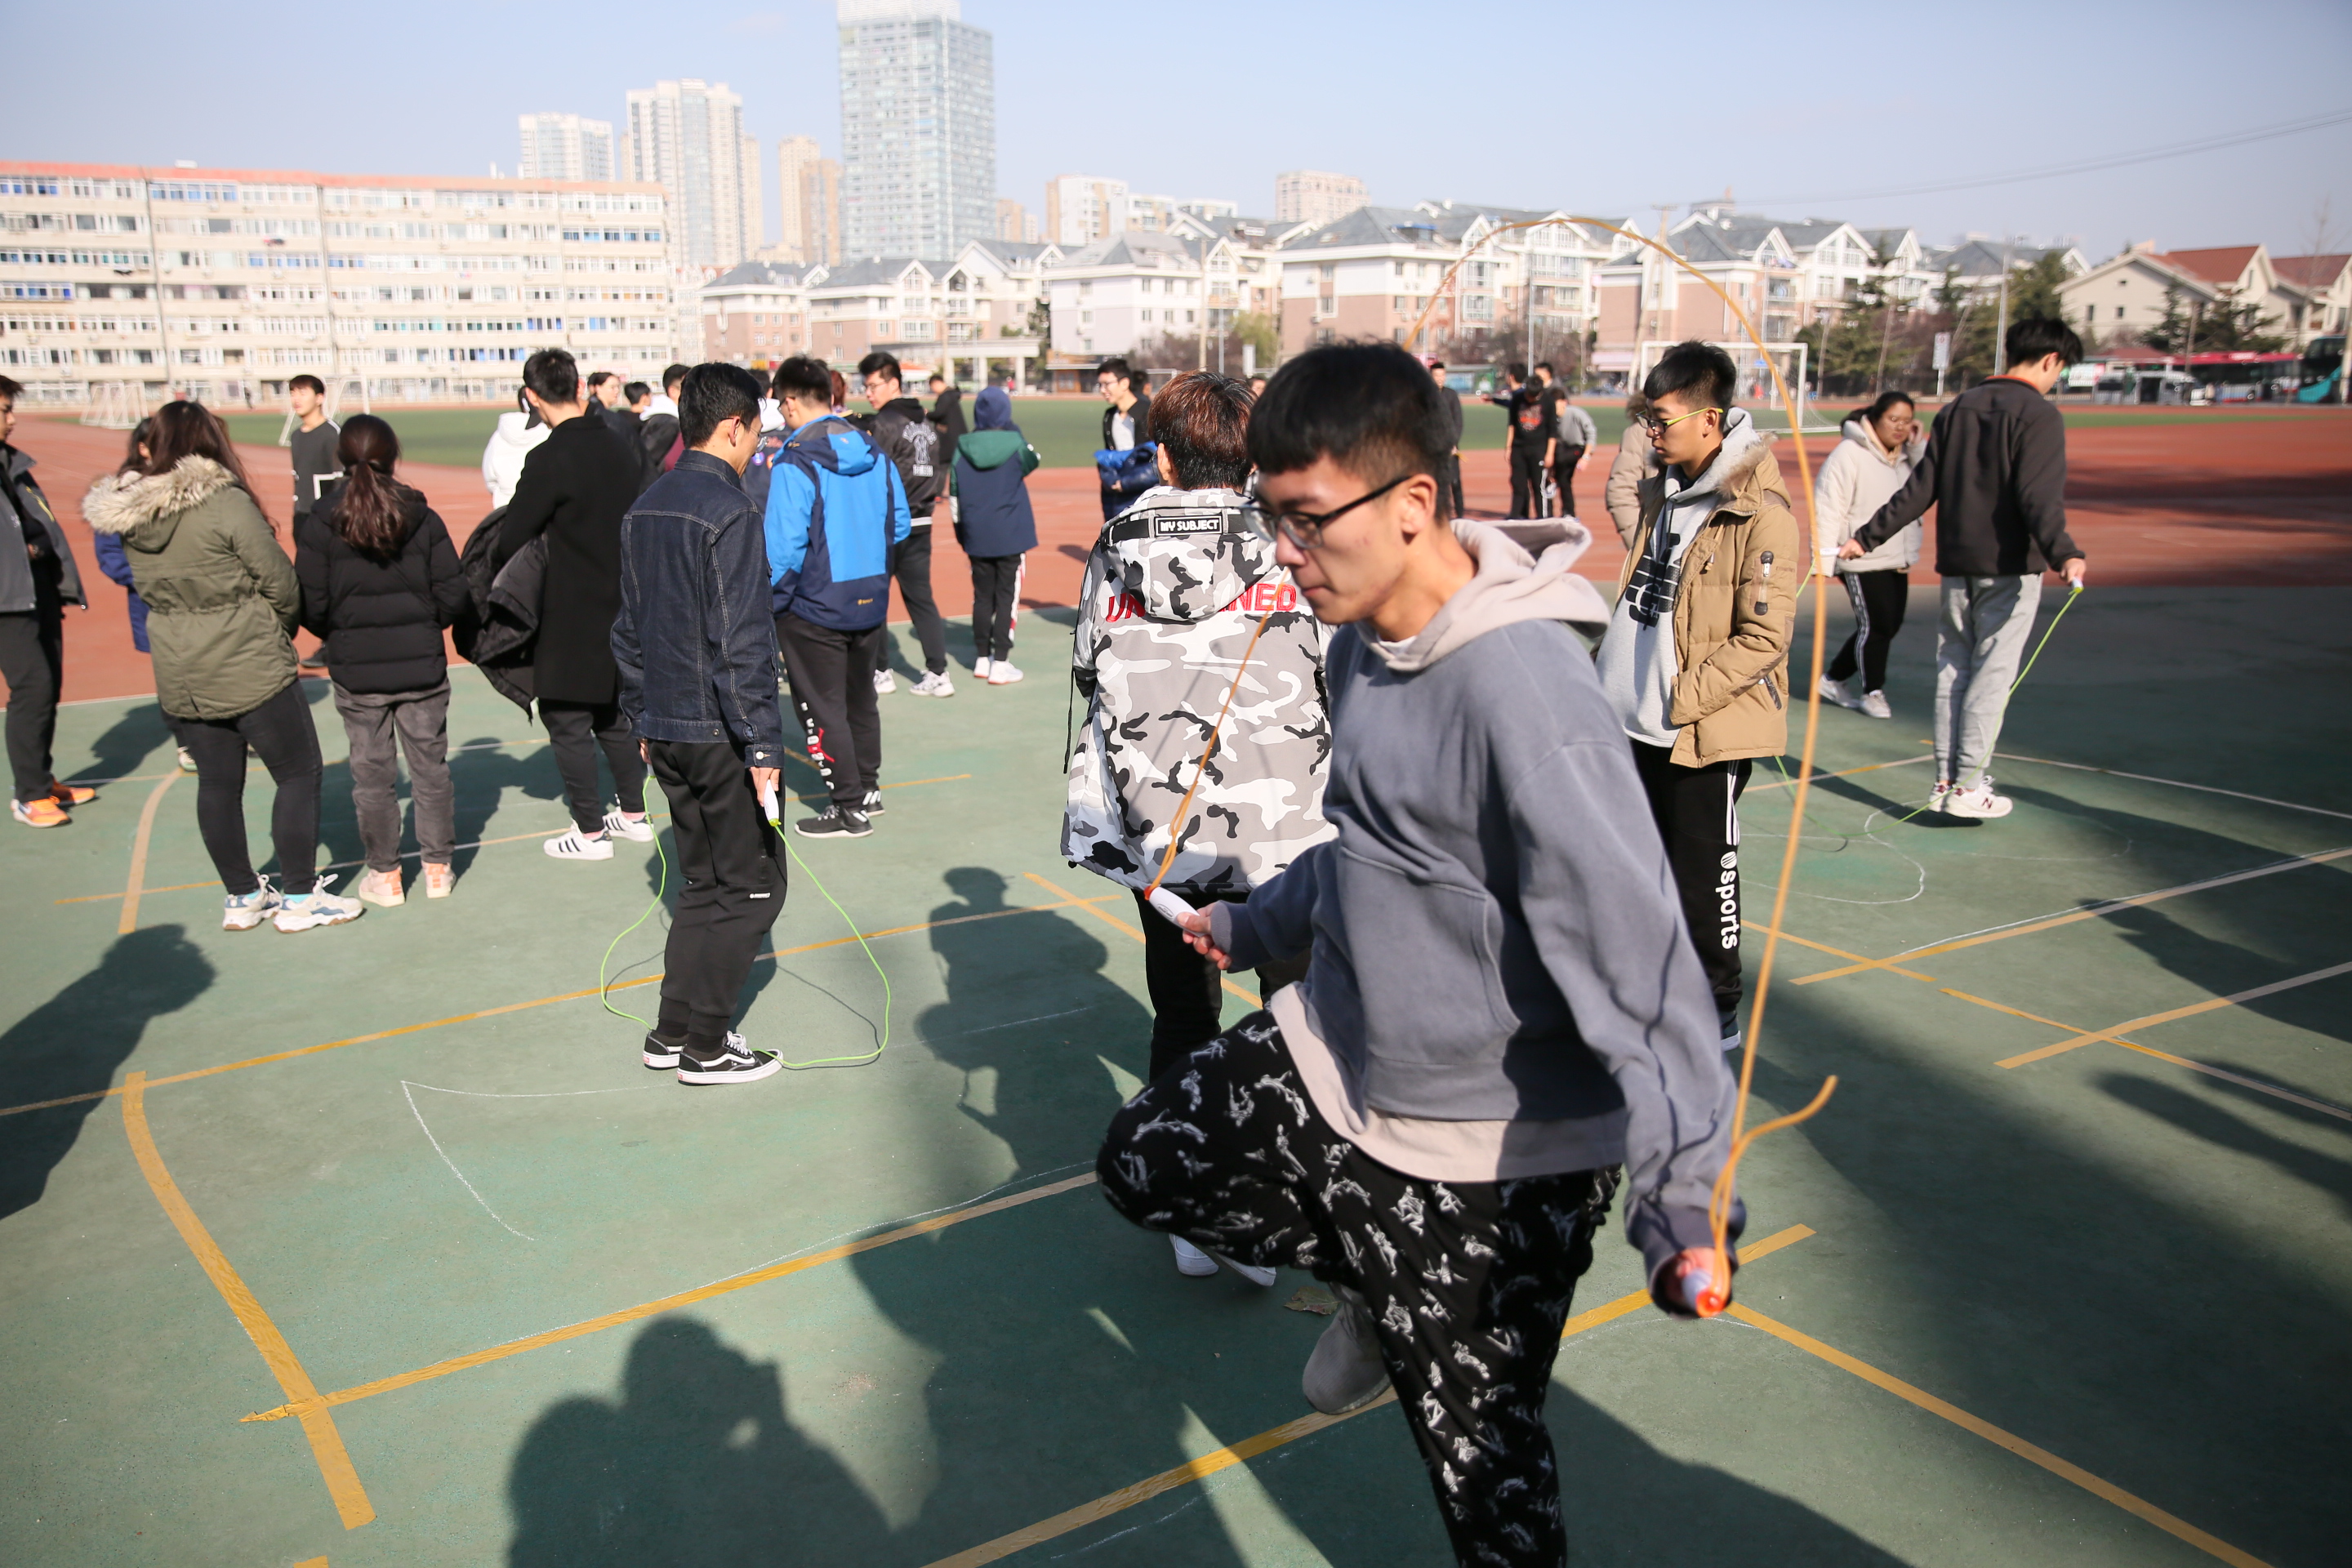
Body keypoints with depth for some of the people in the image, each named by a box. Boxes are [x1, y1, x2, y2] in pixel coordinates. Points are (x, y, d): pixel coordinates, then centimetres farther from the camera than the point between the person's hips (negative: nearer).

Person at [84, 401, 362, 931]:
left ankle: (242, 897, 25)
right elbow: (281, 583, -12)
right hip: (252, 672, -6)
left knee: (217, 783, 15)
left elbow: (152, 590, 9)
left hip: (179, 680, 6)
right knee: (299, 774, 6)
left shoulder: (131, 514, 1)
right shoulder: (225, 504, -17)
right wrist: (282, 628, 7)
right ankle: (300, 896, 9)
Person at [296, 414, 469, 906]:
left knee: (371, 774, 10)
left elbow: (312, 607, -8)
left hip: (356, 671, -1)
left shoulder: (318, 524, -8)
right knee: (430, 766, 12)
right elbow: (452, 595, -5)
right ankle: (438, 868, 20)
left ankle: (385, 875, 19)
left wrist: (339, 637, 12)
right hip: (421, 666, 1)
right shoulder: (422, 518, -5)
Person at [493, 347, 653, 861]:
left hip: (574, 617, -7)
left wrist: (492, 568, 4)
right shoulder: (620, 446, 2)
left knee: (566, 721, 4)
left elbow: (512, 535, -15)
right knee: (614, 713, 20)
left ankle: (591, 832, 9)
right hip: (624, 607, 7)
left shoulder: (551, 459, -19)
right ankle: (634, 814, 28)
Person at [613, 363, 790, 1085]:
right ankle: (705, 1045, 8)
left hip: (665, 730, 8)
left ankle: (673, 1030, 22)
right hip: (720, 734, -8)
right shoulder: (728, 513, -16)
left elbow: (629, 628, 15)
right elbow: (740, 641, -20)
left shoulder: (645, 510, 10)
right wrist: (762, 743, -17)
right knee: (753, 885, 4)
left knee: (702, 881, 18)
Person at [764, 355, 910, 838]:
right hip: (871, 600, 6)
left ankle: (850, 808, 10)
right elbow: (898, 525, 6)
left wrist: (771, 603, -8)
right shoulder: (874, 452, 1)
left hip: (815, 605, -6)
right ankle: (868, 789, 33)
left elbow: (784, 546, -21)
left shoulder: (794, 462, -18)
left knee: (821, 708, 6)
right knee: (860, 698, 21)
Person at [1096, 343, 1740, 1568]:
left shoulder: (1523, 691, -28)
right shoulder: (1361, 641, 0)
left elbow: (1630, 940, -32)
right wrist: (1257, 924, 28)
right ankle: (1377, 1287, 29)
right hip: (1334, 1059, 8)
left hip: (1489, 1149, -8)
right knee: (1141, 1162, 18)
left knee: (1478, 1452, 7)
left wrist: (1683, 1190, -37)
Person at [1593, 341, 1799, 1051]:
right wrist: (1605, 673, 12)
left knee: (1701, 876, 3)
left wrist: (1679, 699, -19)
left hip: (1707, 737, -8)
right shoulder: (1663, 493, 10)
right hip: (1638, 726, 8)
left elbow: (1764, 639, -18)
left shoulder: (1761, 514, -16)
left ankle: (1719, 1013, 21)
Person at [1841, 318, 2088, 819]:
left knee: (1952, 670, 10)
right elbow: (2039, 496, -22)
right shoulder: (2038, 414, -8)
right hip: (2009, 569, -6)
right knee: (1993, 673, -2)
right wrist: (2062, 553, -32)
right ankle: (1969, 786, -1)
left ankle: (1945, 781, 12)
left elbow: (1920, 488, 9)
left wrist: (1867, 536, 14)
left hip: (1956, 564, 6)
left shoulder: (1959, 408, 11)